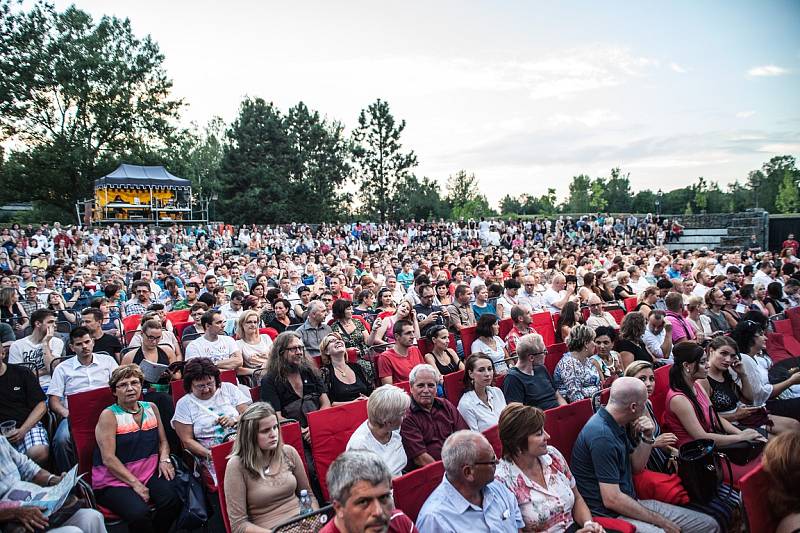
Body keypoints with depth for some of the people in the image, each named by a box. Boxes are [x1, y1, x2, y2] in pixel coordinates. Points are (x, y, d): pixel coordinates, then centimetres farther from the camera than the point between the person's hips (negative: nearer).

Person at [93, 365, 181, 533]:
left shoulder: (151, 408, 10)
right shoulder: (109, 415, -6)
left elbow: (163, 441, 19)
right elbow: (108, 459, -12)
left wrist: (164, 459, -2)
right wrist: (135, 483, -16)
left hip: (149, 473, 4)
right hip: (115, 480, -4)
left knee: (172, 500, -23)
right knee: (139, 513, -31)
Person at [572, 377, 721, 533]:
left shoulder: (616, 425, 7)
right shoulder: (601, 436, -25)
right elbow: (612, 500, -25)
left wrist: (647, 437, 0)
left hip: (628, 504, 9)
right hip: (609, 515, -9)